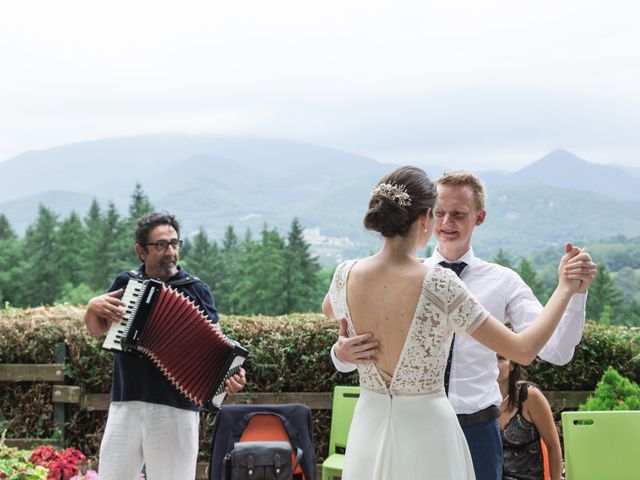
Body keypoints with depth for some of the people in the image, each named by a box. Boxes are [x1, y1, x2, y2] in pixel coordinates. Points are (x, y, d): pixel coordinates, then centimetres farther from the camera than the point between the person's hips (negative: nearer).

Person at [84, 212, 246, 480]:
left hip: (175, 409, -3)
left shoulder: (195, 290, 0)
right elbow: (97, 329, 19)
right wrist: (93, 307, -4)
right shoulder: (126, 283, 9)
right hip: (125, 405, 3)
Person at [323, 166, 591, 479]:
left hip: (368, 428, 4)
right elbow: (524, 350, -16)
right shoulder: (440, 285, -19)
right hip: (427, 430, -4)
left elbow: (328, 311, 20)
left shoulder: (347, 275, -7)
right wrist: (565, 288, -4)